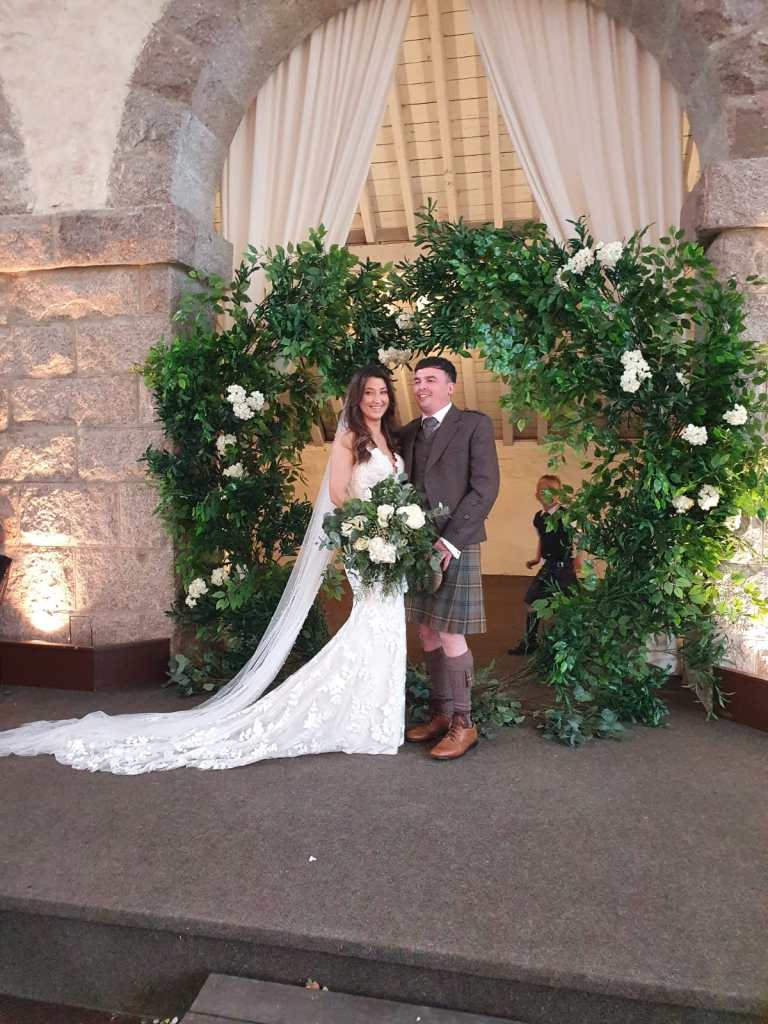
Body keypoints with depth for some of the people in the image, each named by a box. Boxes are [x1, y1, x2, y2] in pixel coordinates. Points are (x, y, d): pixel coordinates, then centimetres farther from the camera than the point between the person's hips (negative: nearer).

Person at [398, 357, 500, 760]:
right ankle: (439, 714, 21)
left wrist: (449, 540, -17)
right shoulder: (408, 432, 16)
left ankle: (462, 725, 8)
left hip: (454, 546, -6)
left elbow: (485, 488, -10)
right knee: (428, 633, 9)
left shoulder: (474, 424, -2)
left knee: (450, 635, -5)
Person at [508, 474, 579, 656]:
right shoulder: (538, 517, 6)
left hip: (564, 566, -7)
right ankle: (529, 643, 22)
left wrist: (577, 558, -21)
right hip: (548, 566, 7)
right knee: (530, 601, 8)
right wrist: (537, 558, 13)